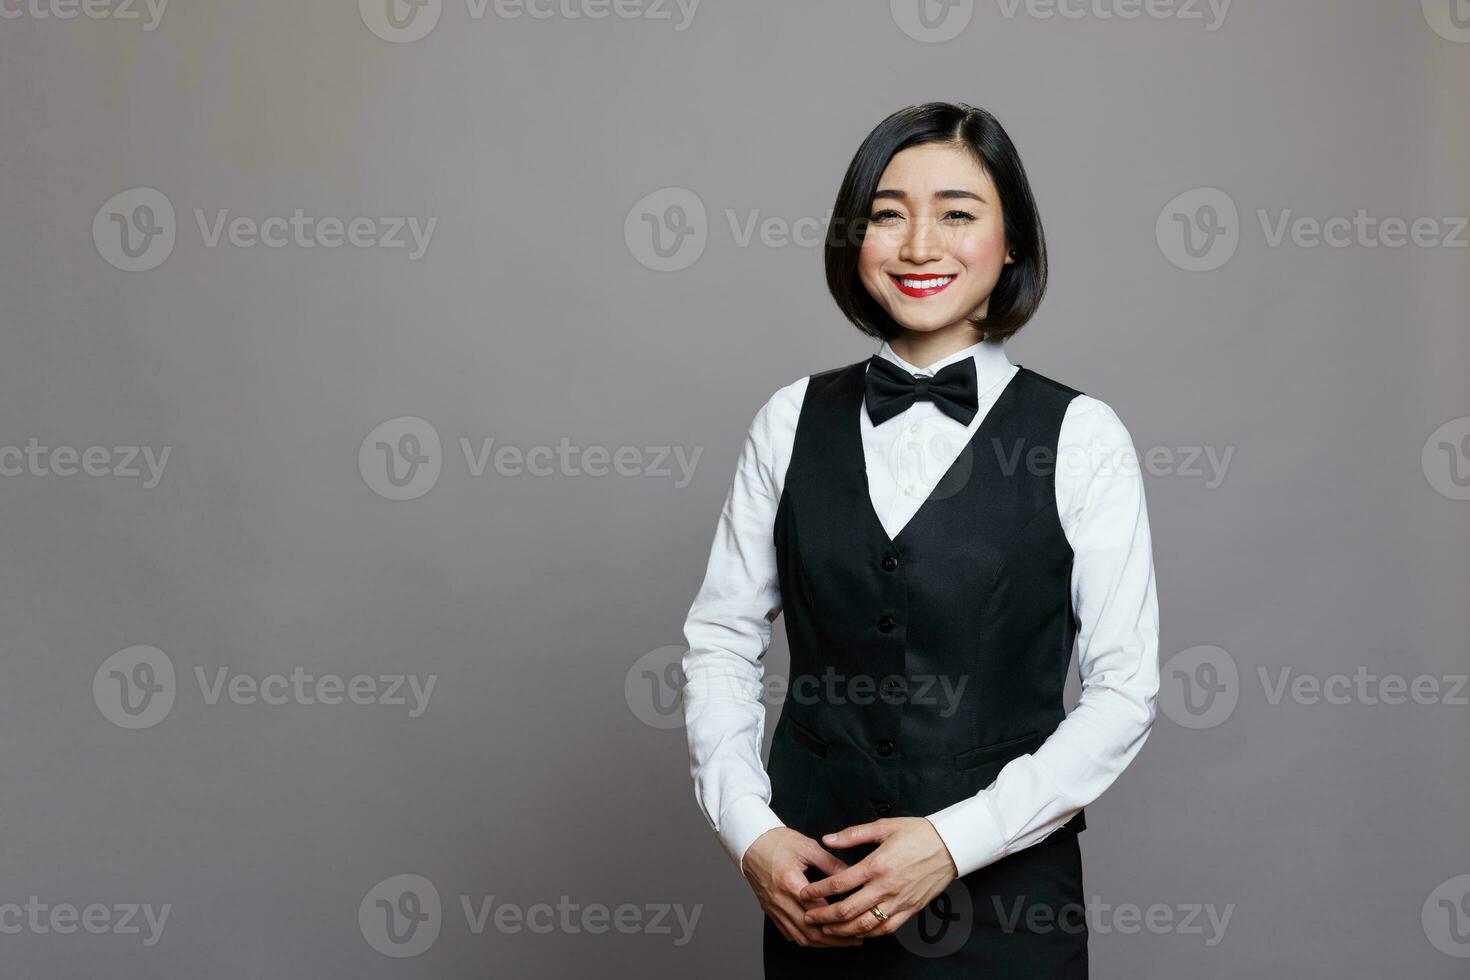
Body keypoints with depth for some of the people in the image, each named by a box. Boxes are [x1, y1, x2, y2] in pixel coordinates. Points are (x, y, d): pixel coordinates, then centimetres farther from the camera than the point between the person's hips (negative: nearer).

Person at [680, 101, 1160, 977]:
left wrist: (957, 839, -15)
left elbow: (1124, 689, -7)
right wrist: (750, 830, -9)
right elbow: (722, 640, 3)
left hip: (1005, 901, -2)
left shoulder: (1080, 437, -6)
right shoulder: (792, 421, 2)